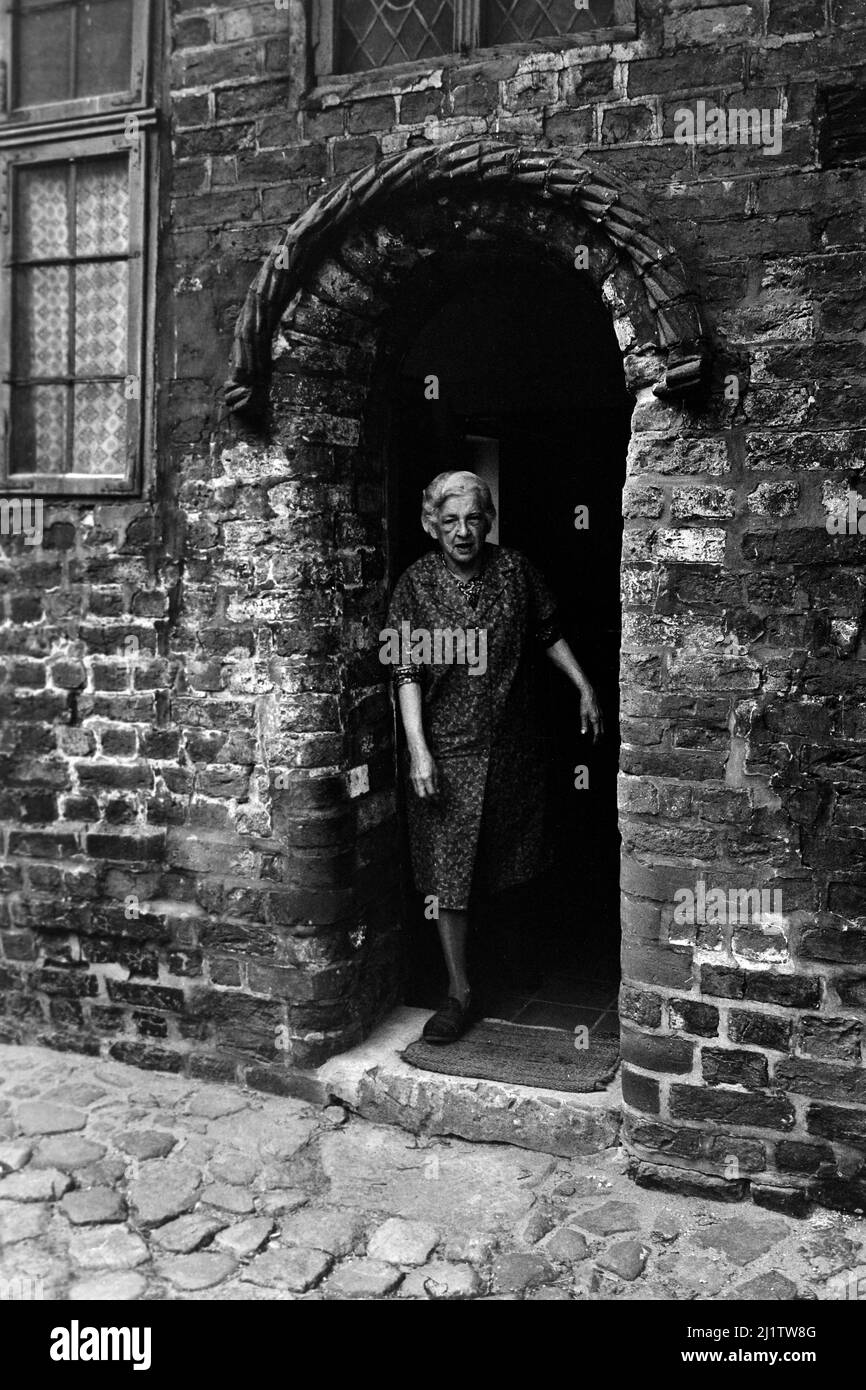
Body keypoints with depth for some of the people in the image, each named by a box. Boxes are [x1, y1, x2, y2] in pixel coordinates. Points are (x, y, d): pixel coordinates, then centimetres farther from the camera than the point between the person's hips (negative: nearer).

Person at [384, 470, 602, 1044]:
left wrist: (585, 688, 9)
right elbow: (408, 673, -9)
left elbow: (549, 634, 12)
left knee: (512, 865, 15)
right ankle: (459, 992, 12)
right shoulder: (416, 584, -6)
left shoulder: (515, 570, -1)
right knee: (447, 872, 0)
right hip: (448, 748, -2)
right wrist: (419, 749, -15)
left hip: (513, 742, 2)